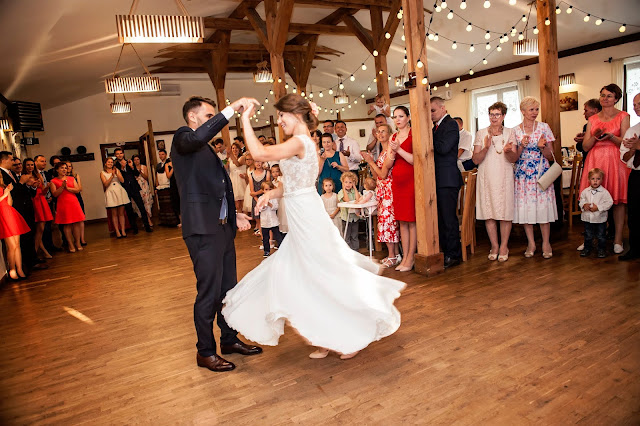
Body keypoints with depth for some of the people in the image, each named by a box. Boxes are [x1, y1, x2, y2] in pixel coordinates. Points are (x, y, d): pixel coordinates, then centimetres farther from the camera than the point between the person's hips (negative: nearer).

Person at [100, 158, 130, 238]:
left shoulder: (117, 170, 13)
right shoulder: (102, 173, 7)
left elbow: (122, 180, 2)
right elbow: (105, 184, -5)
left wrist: (116, 173, -12)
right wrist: (112, 176, -13)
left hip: (120, 191, 2)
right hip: (111, 193, -2)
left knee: (121, 213, 1)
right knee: (114, 214, -1)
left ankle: (123, 231, 4)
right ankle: (117, 231, 2)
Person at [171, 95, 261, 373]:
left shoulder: (207, 150, 22)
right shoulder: (183, 137, -4)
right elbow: (198, 136, -30)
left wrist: (233, 214, 15)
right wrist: (230, 110, -29)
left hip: (222, 227, 9)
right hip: (203, 229, -9)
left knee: (228, 288, 16)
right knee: (209, 293, 0)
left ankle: (230, 340, 32)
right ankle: (205, 352, 17)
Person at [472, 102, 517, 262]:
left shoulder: (509, 133, 6)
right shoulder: (481, 133, 5)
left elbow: (514, 159, 0)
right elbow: (476, 160, -2)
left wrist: (508, 151, -21)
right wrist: (486, 148, -19)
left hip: (504, 178, 0)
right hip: (486, 178, 0)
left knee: (505, 212, 0)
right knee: (488, 212, 2)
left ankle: (504, 246, 12)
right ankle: (494, 246, 15)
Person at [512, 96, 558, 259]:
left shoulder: (544, 127, 4)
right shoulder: (515, 131, 5)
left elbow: (550, 156, 4)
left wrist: (542, 147, -16)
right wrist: (522, 146, -13)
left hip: (542, 173, -1)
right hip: (523, 174, 1)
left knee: (543, 206, -3)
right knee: (525, 207, 1)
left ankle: (546, 243, 9)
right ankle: (531, 243, 13)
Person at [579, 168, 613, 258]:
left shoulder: (604, 192, -8)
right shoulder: (585, 191, 1)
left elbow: (609, 203, -11)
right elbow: (581, 200, 9)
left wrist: (598, 207, -20)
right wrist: (584, 205, -13)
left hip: (600, 219, -3)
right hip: (587, 218, 3)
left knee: (601, 236, 8)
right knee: (588, 236, 14)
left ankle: (602, 250, 22)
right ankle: (587, 249, 26)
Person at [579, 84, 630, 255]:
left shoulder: (623, 116, 7)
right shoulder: (592, 119, 14)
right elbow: (585, 146, 8)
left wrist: (611, 136, -20)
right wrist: (595, 137, -11)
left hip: (615, 161, -2)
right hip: (595, 160, 2)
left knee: (617, 199, -3)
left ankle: (618, 240, 3)